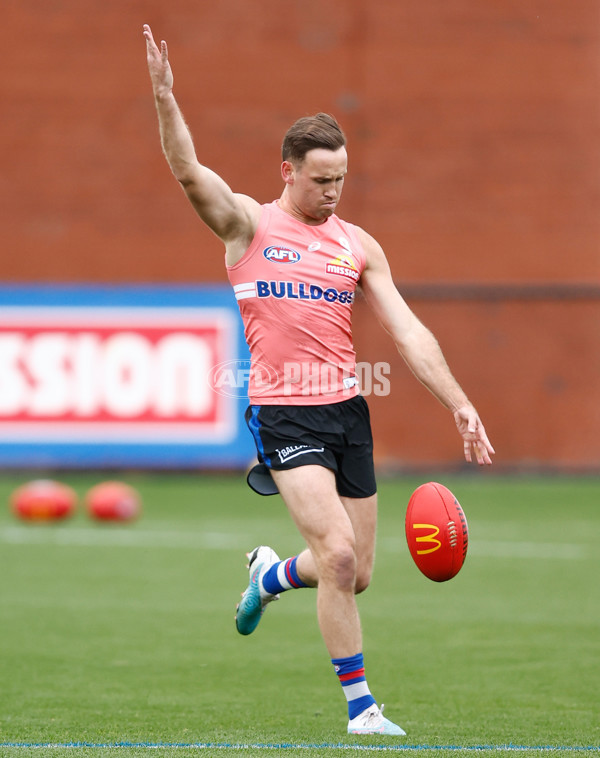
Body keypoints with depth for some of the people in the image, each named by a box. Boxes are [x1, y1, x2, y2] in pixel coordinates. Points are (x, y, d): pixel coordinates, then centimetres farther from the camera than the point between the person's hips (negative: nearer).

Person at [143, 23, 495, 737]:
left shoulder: (357, 245, 11)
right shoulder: (249, 225, 1)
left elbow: (408, 331, 9)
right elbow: (188, 171, -15)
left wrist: (460, 404, 1)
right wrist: (165, 97, -30)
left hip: (347, 410, 5)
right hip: (282, 411, -5)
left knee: (356, 571, 8)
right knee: (338, 553, -18)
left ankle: (271, 574, 42)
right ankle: (360, 707, -9)